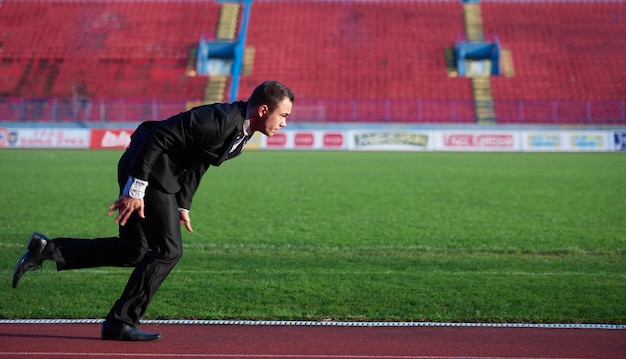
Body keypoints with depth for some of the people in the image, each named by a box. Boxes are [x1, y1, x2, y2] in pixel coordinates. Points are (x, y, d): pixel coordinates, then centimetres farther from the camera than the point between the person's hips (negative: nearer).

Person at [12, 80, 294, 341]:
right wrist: (135, 188, -26)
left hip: (161, 173, 10)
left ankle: (47, 250, 14)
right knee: (168, 249, -7)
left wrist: (183, 205, 15)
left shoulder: (243, 130, 7)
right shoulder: (220, 119, -24)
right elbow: (159, 136, -26)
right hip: (147, 172, -10)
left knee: (132, 251, 12)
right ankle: (120, 322, 1)